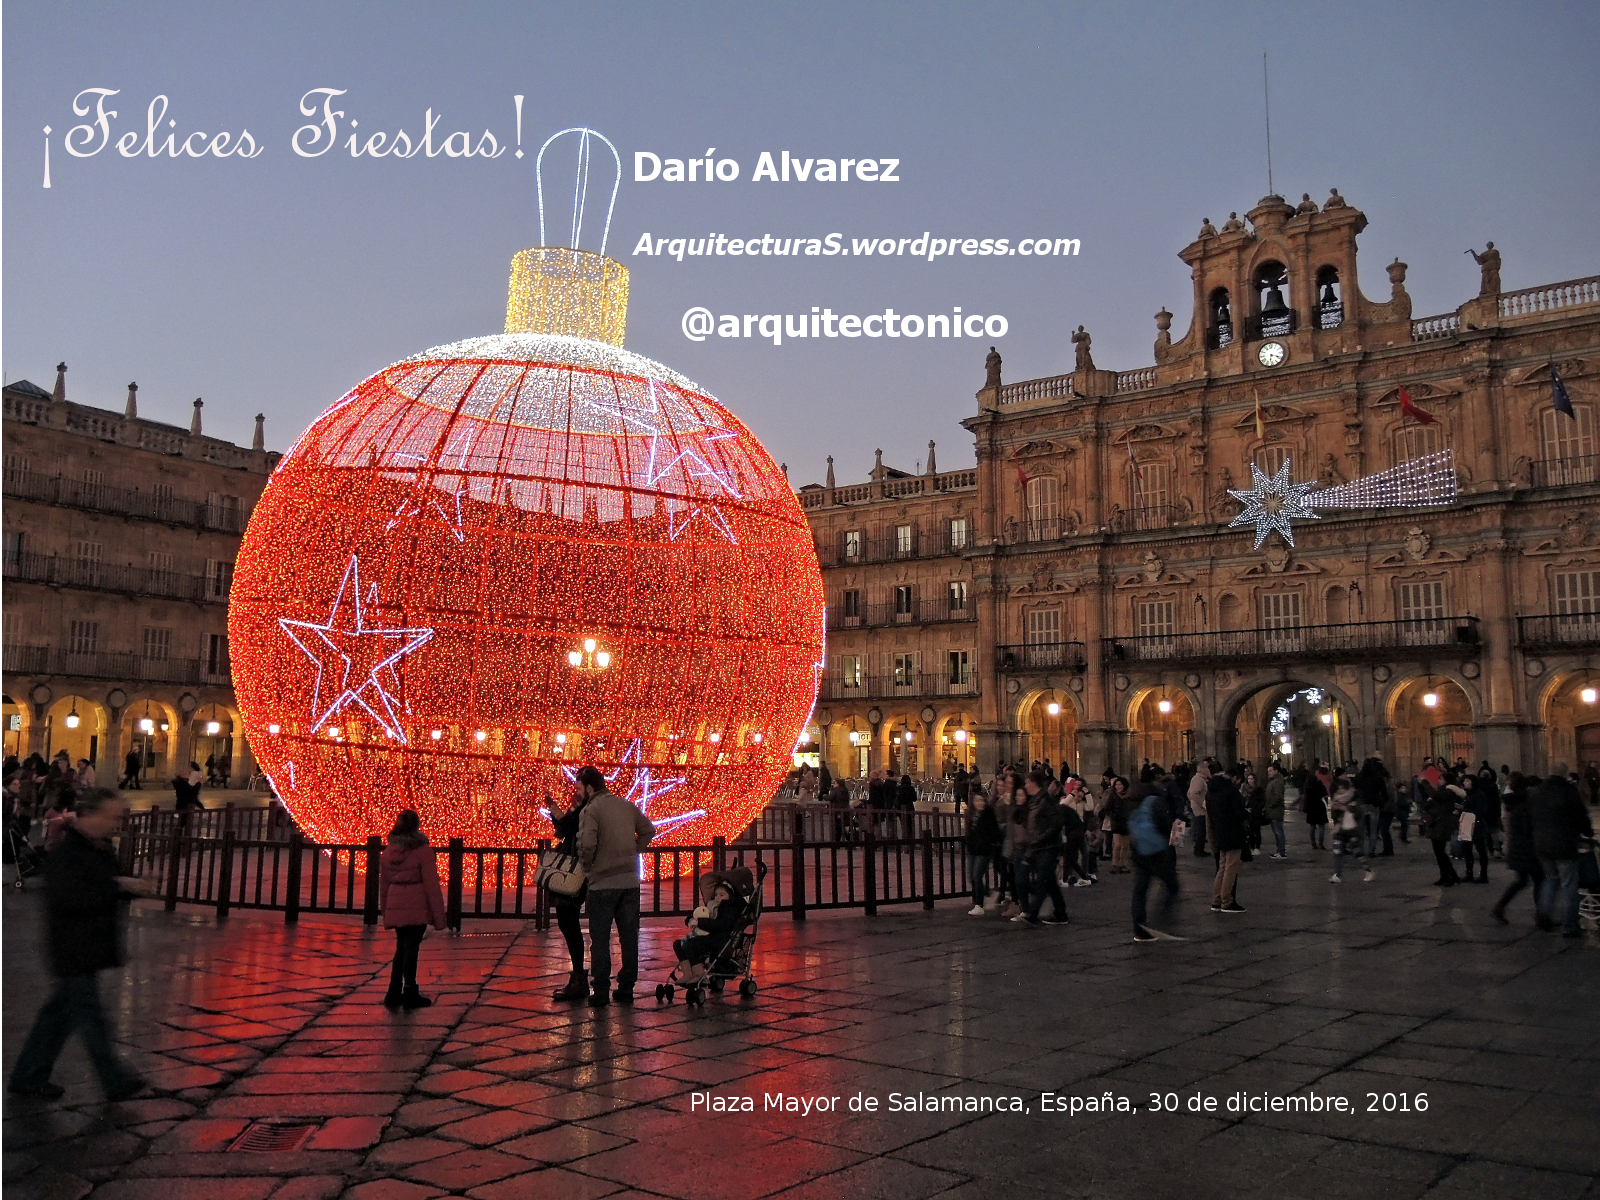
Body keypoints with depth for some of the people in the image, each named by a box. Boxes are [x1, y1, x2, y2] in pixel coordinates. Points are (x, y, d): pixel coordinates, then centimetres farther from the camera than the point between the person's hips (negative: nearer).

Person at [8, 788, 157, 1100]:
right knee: (90, 1016, 0)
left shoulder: (101, 848, 10)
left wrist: (132, 887, -1)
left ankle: (28, 1077, 29)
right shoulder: (66, 852, -20)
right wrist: (119, 885, -25)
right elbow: (73, 897, -30)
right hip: (74, 950, -9)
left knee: (59, 1012, 17)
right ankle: (116, 1081, 7)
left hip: (92, 945, 9)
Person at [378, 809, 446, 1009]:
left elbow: (383, 884, 13)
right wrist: (438, 914, -5)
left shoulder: (389, 851, 7)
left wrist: (385, 913, 22)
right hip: (416, 908, -5)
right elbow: (431, 885, -10)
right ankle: (409, 994, 6)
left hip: (395, 908, 5)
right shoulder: (422, 850, -10)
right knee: (411, 947, 1)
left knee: (402, 947, 16)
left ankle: (394, 993, 18)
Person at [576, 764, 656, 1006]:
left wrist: (586, 864, -5)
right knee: (629, 936, 11)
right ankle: (626, 989, 16)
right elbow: (648, 829, 16)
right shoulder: (627, 806, 9)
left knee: (600, 938, 4)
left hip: (603, 882, -5)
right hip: (630, 880, 6)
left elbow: (587, 843, -23)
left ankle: (601, 992, 6)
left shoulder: (591, 809, -11)